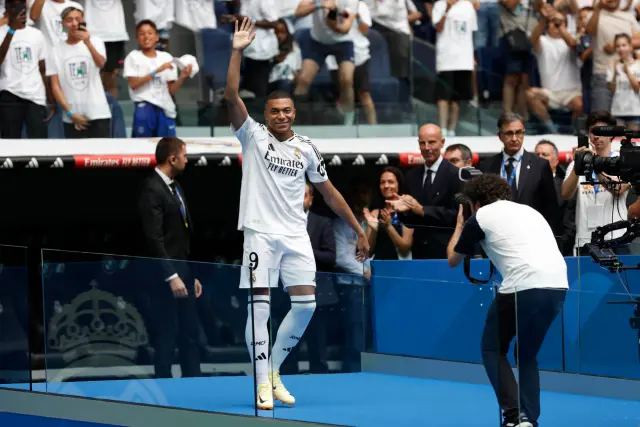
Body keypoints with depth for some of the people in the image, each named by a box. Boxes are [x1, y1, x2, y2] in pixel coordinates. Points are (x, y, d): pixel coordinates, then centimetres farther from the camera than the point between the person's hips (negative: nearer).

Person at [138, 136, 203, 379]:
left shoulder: (175, 188, 15)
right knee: (168, 332, -4)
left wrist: (192, 276, 16)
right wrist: (171, 277, -22)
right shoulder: (152, 190, -14)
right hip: (166, 273, -9)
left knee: (190, 332, 10)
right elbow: (154, 239, -20)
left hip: (183, 270, 9)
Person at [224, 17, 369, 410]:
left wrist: (359, 230, 15)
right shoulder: (254, 136, -1)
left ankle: (274, 370, 16)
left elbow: (329, 192, 16)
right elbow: (232, 97, -14)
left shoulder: (306, 149, 9)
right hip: (261, 232, -4)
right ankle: (263, 384, -5)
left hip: (296, 235, 4)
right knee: (259, 305, -9)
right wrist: (238, 51, -20)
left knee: (306, 304, -1)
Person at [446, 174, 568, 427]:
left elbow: (453, 260, 29)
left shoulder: (480, 218, 14)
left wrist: (459, 228, 48)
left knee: (493, 349, 15)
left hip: (523, 286, -5)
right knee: (527, 355, 22)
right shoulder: (529, 211, 29)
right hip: (558, 285, 5)